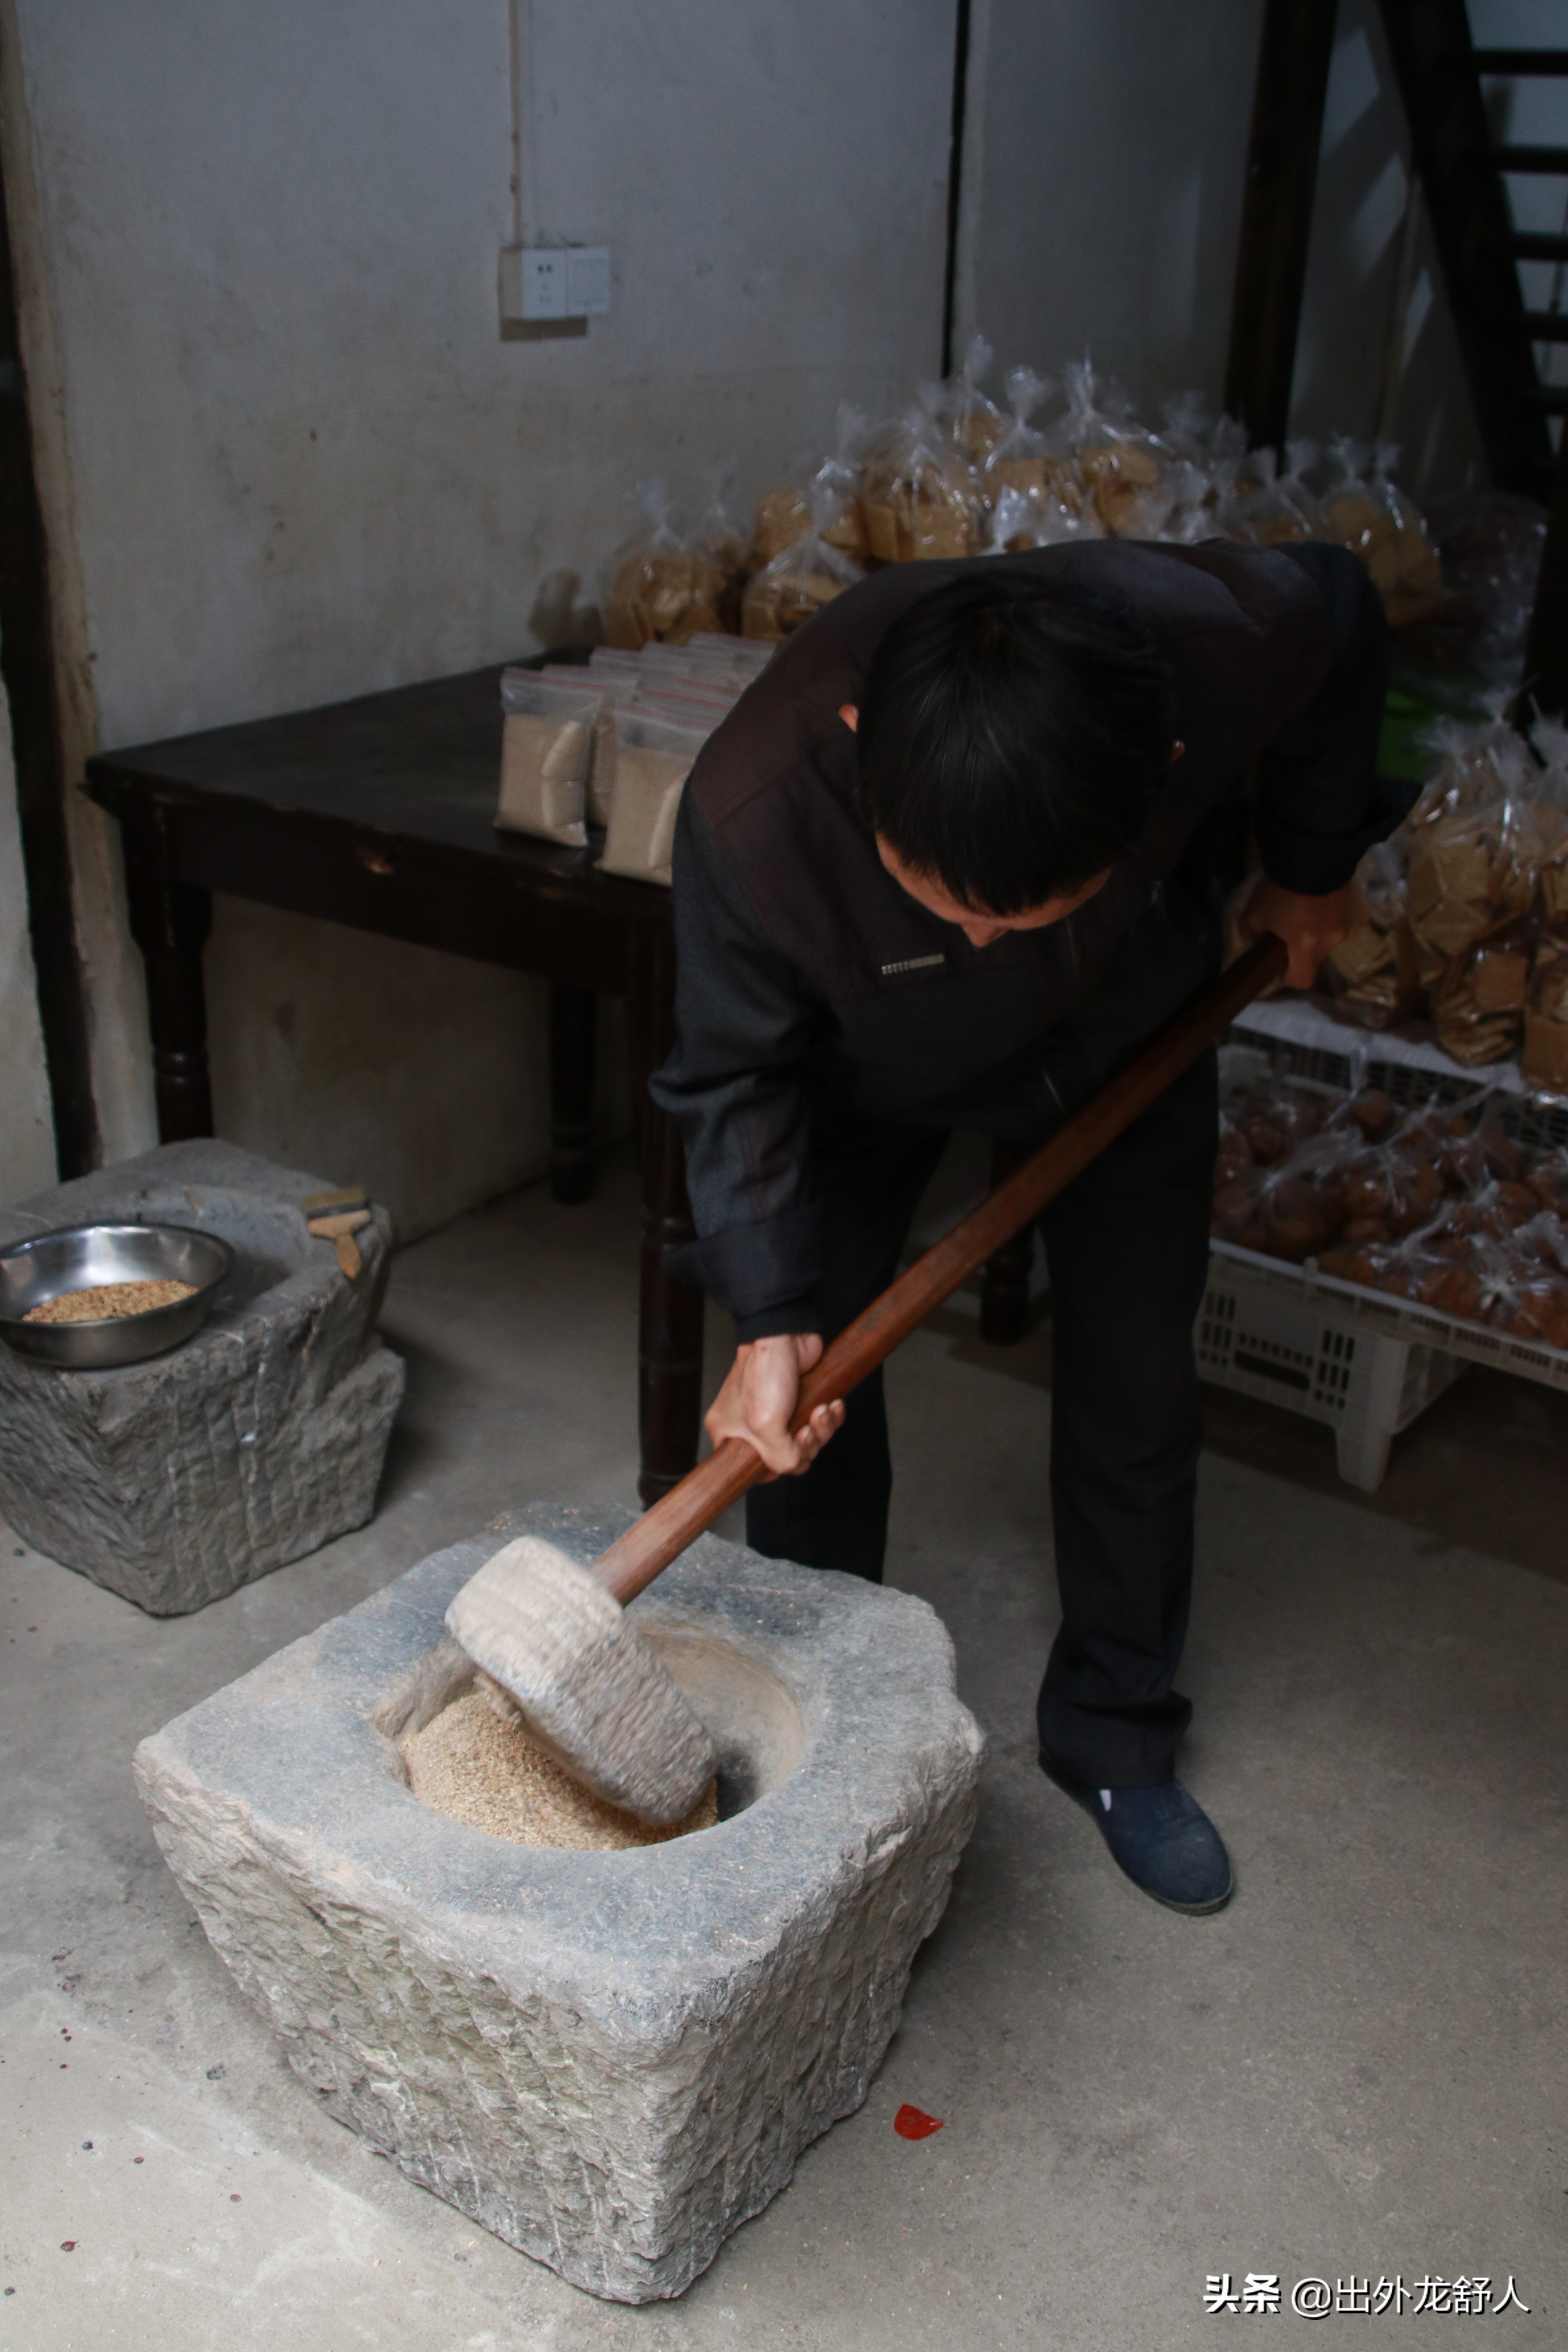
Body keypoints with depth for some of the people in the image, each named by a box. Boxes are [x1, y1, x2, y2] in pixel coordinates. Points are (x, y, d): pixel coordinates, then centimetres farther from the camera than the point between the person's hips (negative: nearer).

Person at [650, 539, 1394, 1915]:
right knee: (812, 1392, -3)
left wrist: (1312, 863, 0)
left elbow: (1345, 624, -13)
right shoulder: (754, 807, -42)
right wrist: (769, 1321, -34)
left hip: (1130, 1028, 1)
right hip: (868, 1060, -1)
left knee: (1137, 1377, 5)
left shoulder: (1226, 642, -40)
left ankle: (1117, 1736, 25)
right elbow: (737, 1079, -24)